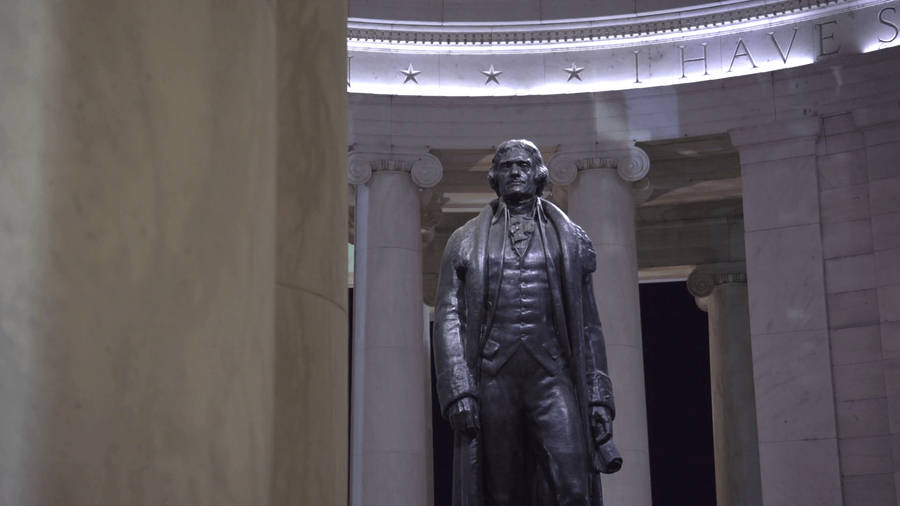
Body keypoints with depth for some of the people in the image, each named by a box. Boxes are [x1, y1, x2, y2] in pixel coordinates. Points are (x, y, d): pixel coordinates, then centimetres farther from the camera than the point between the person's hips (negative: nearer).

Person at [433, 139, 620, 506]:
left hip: (552, 378, 0)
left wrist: (599, 397, 4)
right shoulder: (466, 241, 14)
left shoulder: (571, 239, 15)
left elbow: (588, 326, 13)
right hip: (493, 379, 0)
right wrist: (457, 391, -8)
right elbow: (448, 318, 5)